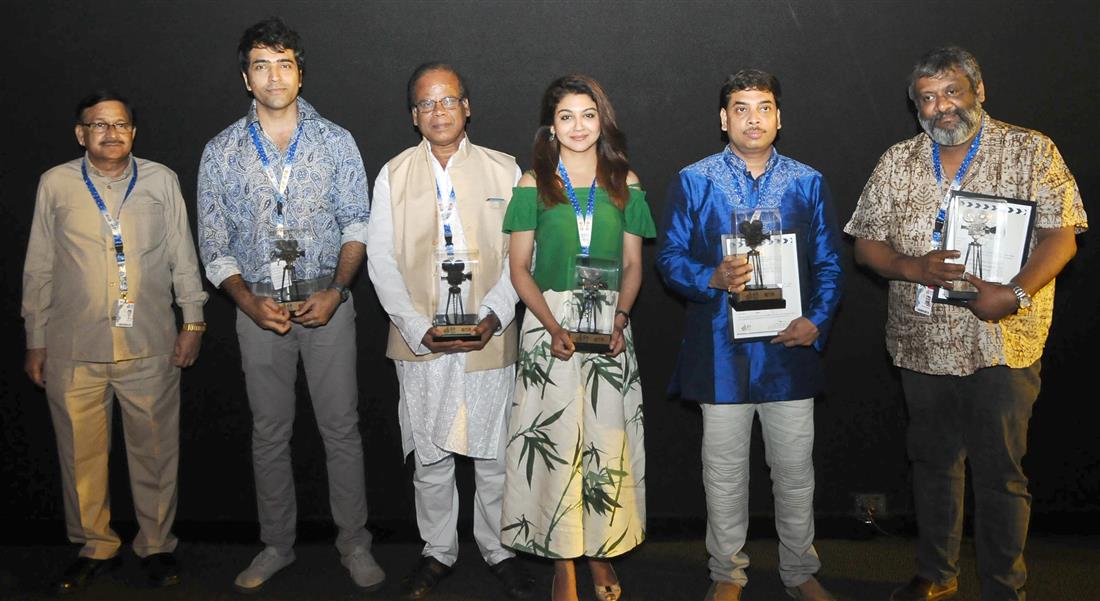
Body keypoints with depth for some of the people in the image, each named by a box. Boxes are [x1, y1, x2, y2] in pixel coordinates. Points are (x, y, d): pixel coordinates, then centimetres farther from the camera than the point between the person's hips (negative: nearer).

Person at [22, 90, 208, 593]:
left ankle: (156, 544, 23)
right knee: (81, 452, 7)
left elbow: (183, 255, 9)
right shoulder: (56, 184, 6)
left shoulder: (161, 181, 7)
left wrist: (193, 321, 5)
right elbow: (38, 268, 10)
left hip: (150, 345, 0)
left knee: (154, 449, 6)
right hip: (73, 349, 0)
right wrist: (35, 341, 9)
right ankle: (94, 547, 25)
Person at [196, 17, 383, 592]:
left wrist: (335, 290, -13)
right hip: (260, 307, 1)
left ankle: (354, 544, 17)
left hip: (327, 304, -1)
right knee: (269, 433, 10)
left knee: (341, 429, 3)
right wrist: (249, 301, -11)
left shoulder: (336, 141, 1)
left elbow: (357, 225, 1)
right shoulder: (221, 152, 3)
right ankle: (277, 544, 25)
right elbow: (214, 243, 4)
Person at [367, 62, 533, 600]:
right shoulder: (393, 176, 5)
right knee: (430, 459, 10)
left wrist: (493, 317, -12)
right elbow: (381, 262, 2)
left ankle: (498, 550, 27)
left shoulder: (504, 171, 5)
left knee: (494, 455, 7)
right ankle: (437, 552, 29)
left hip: (490, 340, 0)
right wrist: (420, 328, -10)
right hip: (420, 342, 1)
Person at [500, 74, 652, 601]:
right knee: (554, 439, 0)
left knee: (607, 439, 4)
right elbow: (519, 267, 0)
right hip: (549, 323, -1)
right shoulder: (534, 184, 2)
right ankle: (562, 559, 13)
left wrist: (619, 319, -11)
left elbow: (632, 264, 7)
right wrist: (553, 326, -14)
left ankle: (599, 548, 22)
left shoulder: (624, 183, 7)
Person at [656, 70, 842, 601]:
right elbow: (668, 256, 0)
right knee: (724, 472, 9)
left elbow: (828, 263, 8)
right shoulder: (693, 182, 2)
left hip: (790, 348, 1)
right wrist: (713, 278, -19)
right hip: (721, 352, -1)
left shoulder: (808, 183, 7)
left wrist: (816, 321, -9)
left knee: (795, 470, 10)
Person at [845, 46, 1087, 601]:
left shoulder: (1031, 152, -2)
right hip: (922, 343, 4)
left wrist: (1015, 292, -24)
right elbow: (866, 243, 5)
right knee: (933, 462, 16)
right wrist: (913, 268, -15)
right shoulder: (897, 162, 7)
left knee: (1000, 472, 3)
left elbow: (1060, 234, -7)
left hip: (1002, 344, -3)